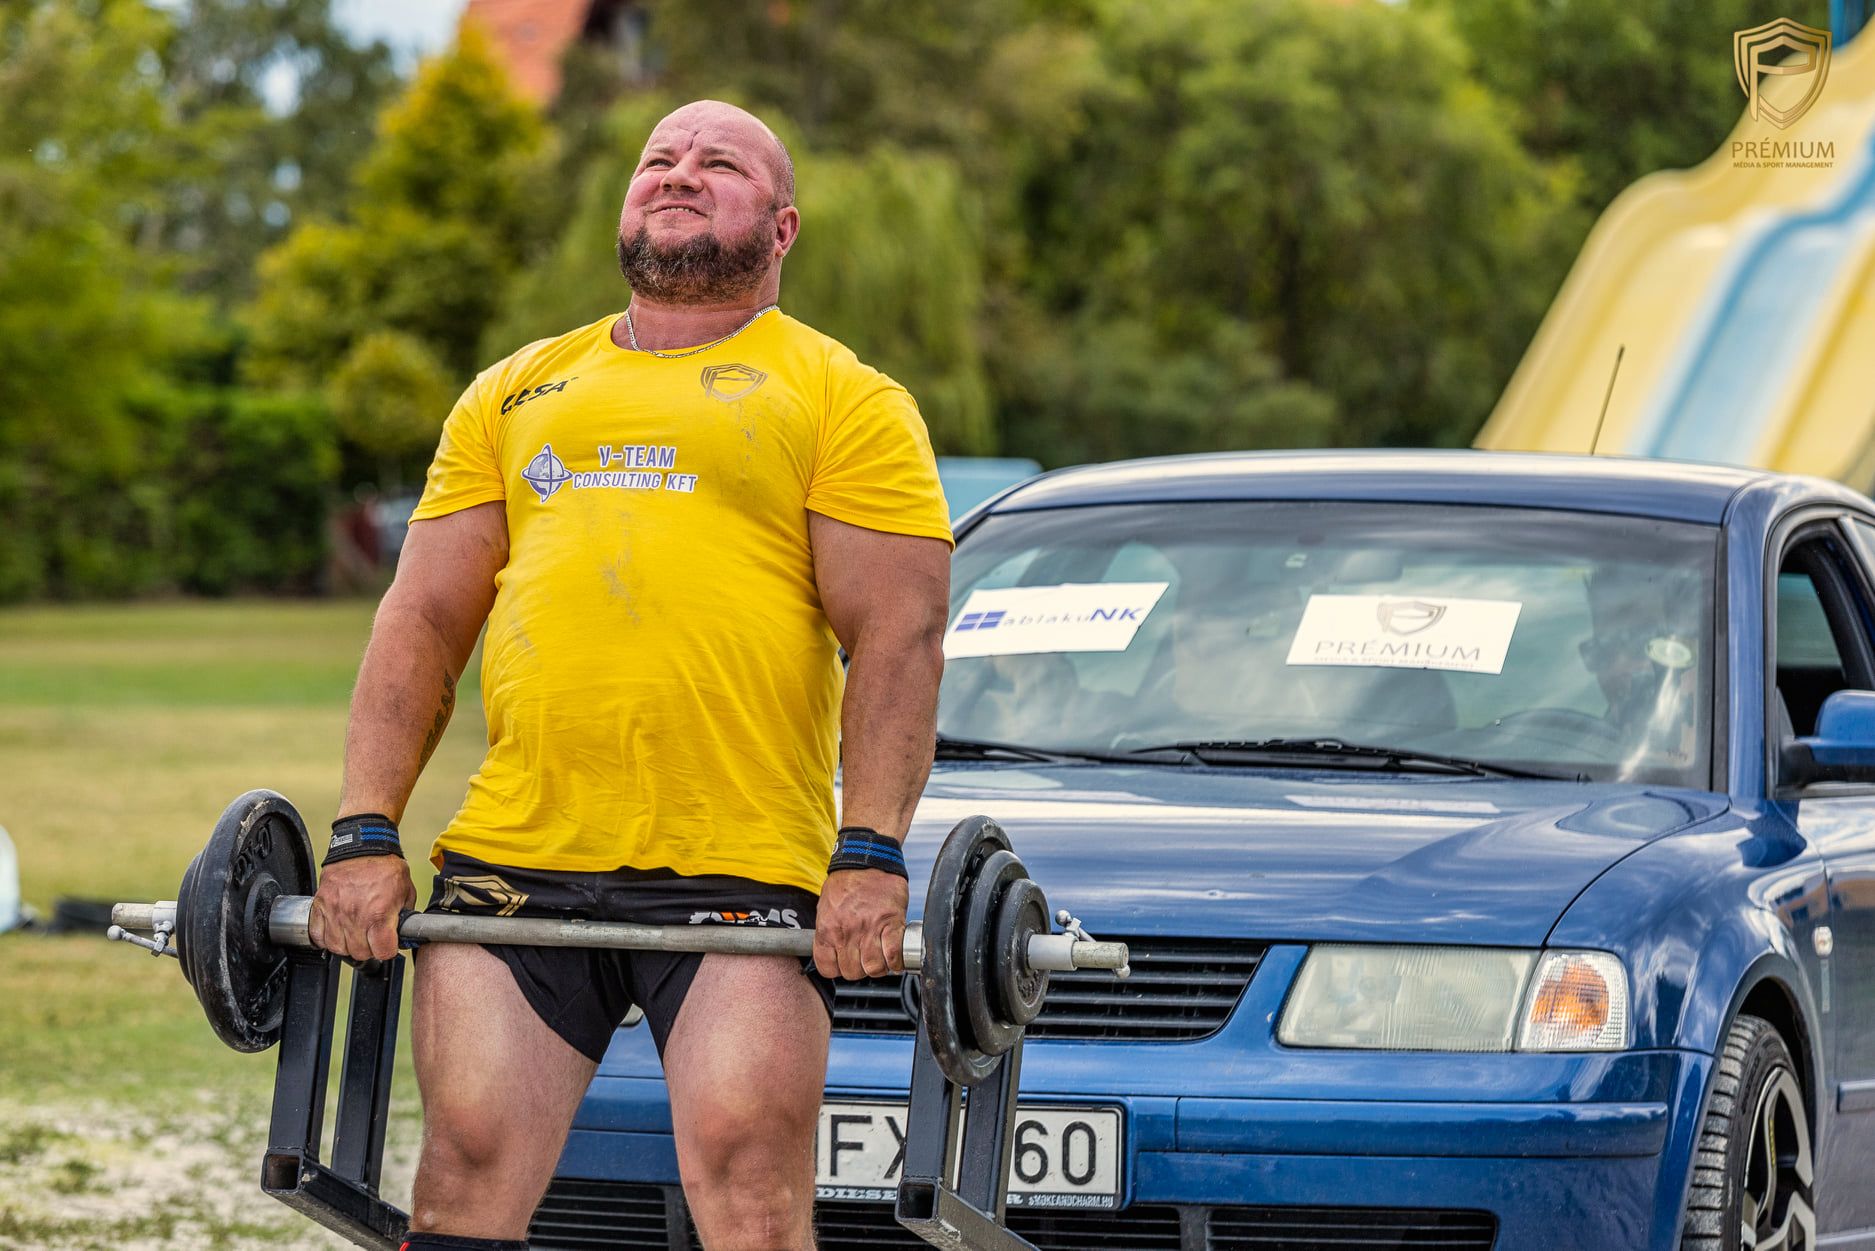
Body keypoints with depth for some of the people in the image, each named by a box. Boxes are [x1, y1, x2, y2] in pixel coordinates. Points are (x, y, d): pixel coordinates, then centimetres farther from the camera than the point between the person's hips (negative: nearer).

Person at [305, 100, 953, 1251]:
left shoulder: (841, 399, 8)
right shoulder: (514, 396, 21)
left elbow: (901, 636, -1)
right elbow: (423, 620, 17)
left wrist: (871, 855, -13)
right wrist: (366, 834, 5)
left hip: (742, 866, -4)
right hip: (512, 856, 4)